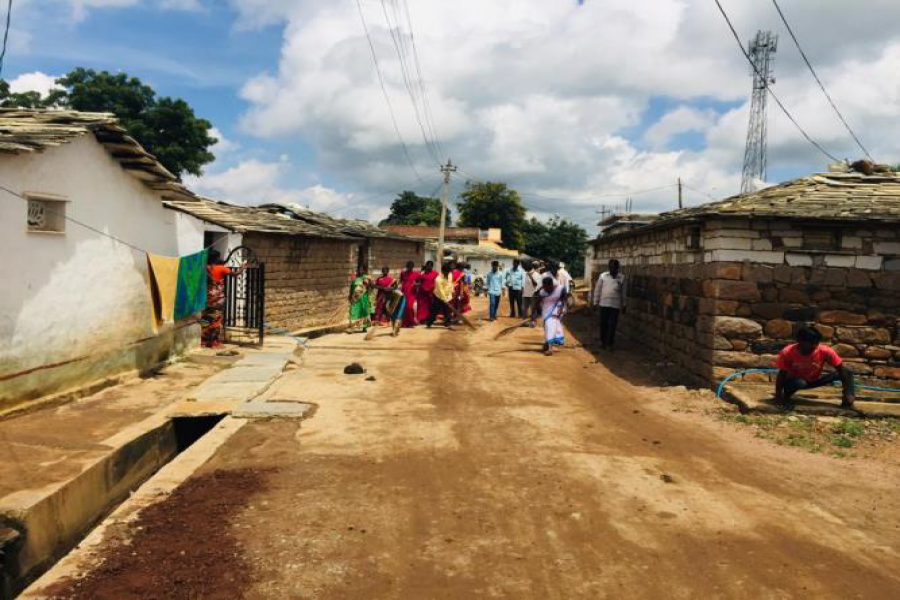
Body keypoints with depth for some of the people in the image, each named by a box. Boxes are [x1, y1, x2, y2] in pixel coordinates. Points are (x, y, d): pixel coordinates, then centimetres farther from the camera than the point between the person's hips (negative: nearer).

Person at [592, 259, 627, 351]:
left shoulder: (622, 277, 2)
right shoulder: (603, 276, 1)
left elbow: (623, 292, 9)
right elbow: (597, 289, 5)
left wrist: (623, 305, 10)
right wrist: (595, 302, 3)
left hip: (615, 305, 0)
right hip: (604, 304, 0)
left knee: (612, 324, 0)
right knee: (603, 323, 6)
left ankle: (610, 343, 9)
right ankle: (603, 341, 21)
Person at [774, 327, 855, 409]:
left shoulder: (825, 352, -24)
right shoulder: (787, 352, -27)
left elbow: (841, 370, -19)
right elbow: (782, 374, -21)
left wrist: (848, 393, -27)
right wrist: (778, 395, -25)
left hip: (814, 381, 3)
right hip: (794, 381, -3)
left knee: (846, 373, -15)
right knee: (799, 383, -39)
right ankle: (785, 397, -13)